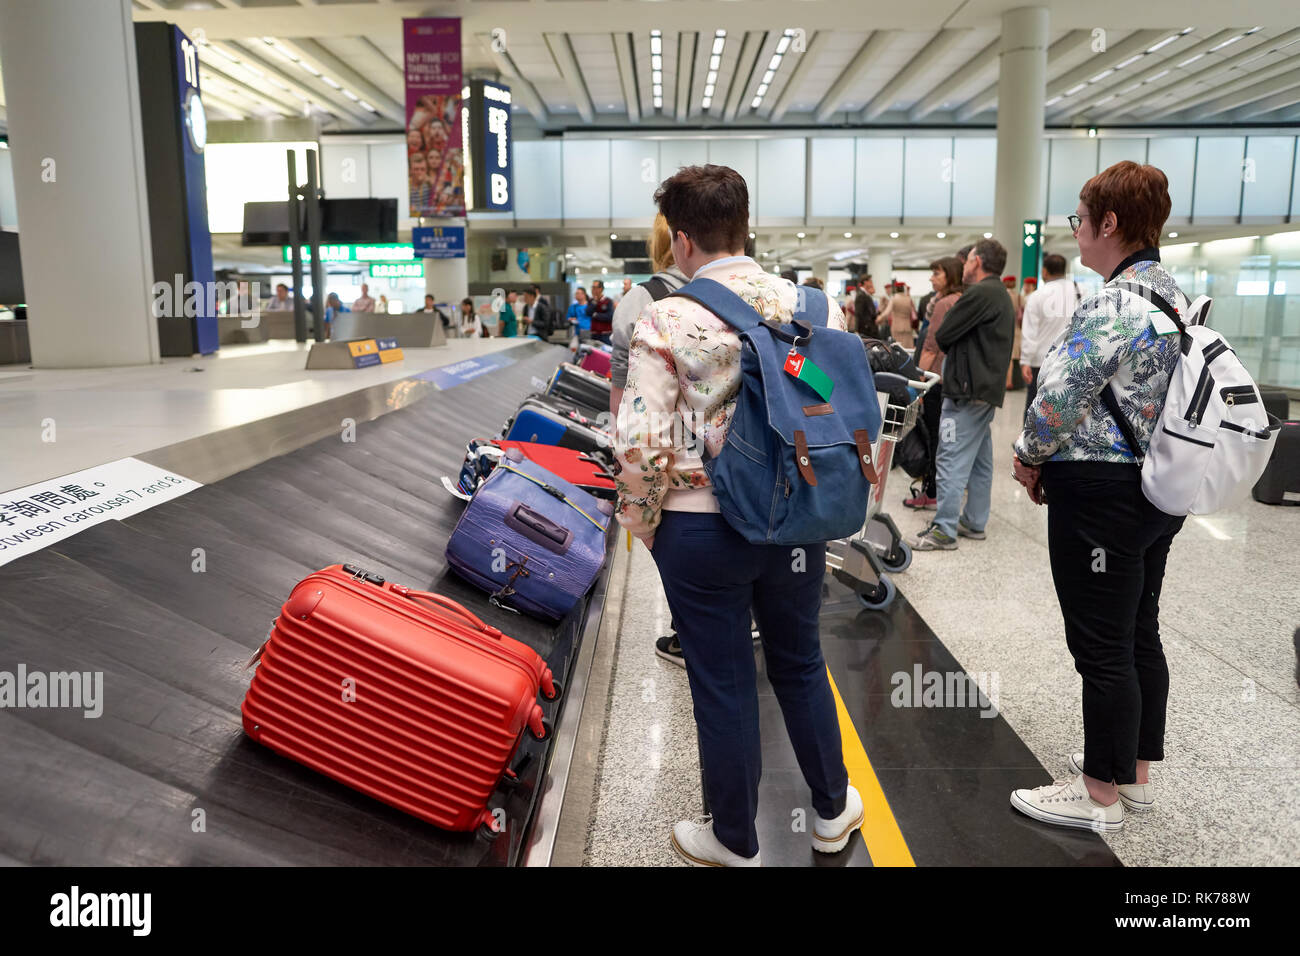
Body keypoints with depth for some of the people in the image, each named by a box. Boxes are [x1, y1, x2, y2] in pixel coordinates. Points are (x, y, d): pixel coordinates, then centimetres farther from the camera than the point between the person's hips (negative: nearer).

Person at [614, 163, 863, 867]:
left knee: (722, 685, 11)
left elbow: (643, 444, -16)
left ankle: (734, 841, 31)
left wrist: (639, 523, 0)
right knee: (800, 663, 23)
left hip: (702, 529, -4)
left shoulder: (665, 324, -13)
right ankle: (832, 811, 42)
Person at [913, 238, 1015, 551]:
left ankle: (944, 530, -9)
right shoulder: (1002, 296, 19)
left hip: (968, 390, -11)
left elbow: (943, 336, -13)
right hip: (988, 387, 11)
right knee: (980, 460, 13)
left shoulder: (980, 294, -15)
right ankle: (974, 522, 21)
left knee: (952, 460, -10)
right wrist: (959, 352, 8)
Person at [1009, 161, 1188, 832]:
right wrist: (1053, 462, 11)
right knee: (1139, 633, 18)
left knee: (1102, 646, 1)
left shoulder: (1113, 305, -20)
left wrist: (1031, 458, -2)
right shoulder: (1174, 296, 12)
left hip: (1100, 497, -10)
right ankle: (1135, 770, 33)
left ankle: (1102, 794, 15)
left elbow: (1057, 398, -23)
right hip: (1158, 490, 10)